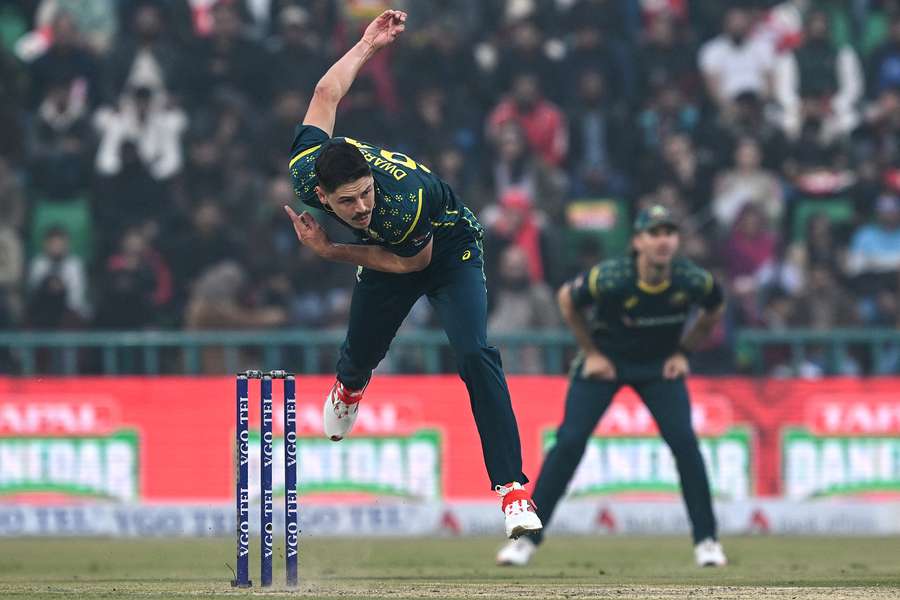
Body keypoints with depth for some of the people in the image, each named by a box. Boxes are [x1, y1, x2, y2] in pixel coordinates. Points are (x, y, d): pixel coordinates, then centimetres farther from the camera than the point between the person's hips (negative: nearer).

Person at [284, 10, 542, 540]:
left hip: (449, 251, -5)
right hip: (388, 257, 5)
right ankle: (350, 386, 59)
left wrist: (328, 250, -26)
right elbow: (327, 93, -15)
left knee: (475, 355, -24)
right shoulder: (304, 171, -31)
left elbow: (412, 261, -22)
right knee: (361, 355, 18)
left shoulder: (406, 203, -43)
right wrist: (368, 45, -3)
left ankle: (513, 486, -26)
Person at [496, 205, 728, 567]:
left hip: (660, 365, 2)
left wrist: (682, 353, -1)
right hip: (605, 360, -2)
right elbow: (566, 299, -9)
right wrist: (591, 354, -6)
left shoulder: (694, 281, -23)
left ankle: (706, 539, -2)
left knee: (684, 440, -14)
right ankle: (527, 537, -3)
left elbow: (713, 312, 3)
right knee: (569, 442, -11)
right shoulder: (609, 279, -30)